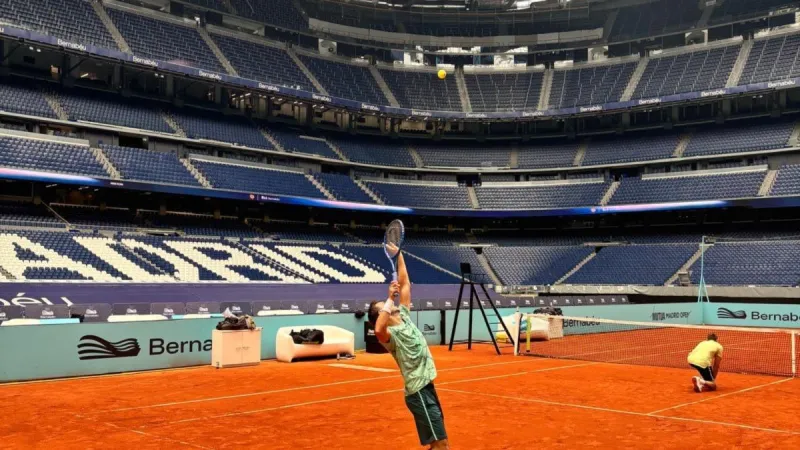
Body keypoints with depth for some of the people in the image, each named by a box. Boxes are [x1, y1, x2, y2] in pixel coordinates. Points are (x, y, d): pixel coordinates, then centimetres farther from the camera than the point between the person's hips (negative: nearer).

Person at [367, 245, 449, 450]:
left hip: (426, 386, 8)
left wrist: (399, 255, 10)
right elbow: (378, 329, -39)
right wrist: (391, 298, -32)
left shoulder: (404, 316, 9)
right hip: (418, 391, -8)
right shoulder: (389, 334, -13)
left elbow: (405, 283, 13)